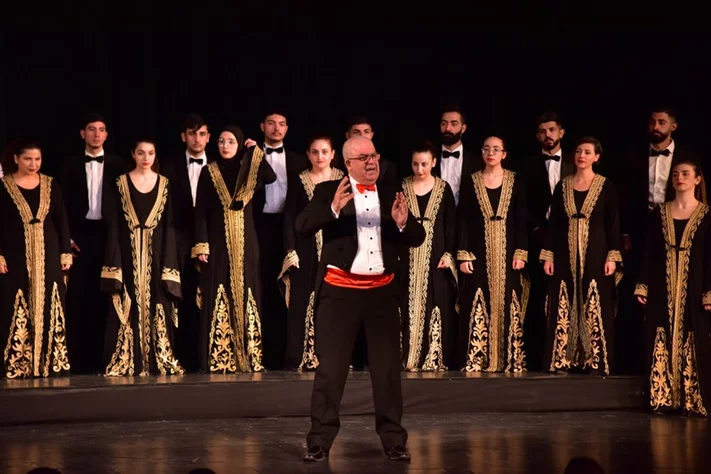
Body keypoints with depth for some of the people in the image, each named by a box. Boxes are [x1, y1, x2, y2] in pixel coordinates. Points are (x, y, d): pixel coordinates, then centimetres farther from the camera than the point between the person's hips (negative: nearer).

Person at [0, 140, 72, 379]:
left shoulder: (51, 186, 7)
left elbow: (62, 221, 8)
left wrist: (66, 252, 1)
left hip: (48, 257, 2)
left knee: (49, 311, 1)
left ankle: (50, 364, 4)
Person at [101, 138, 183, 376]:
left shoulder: (164, 184, 7)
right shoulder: (121, 183, 3)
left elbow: (169, 225, 5)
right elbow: (114, 224, -1)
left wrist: (169, 262, -5)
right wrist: (115, 263, -9)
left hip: (157, 253, 1)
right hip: (129, 253, -1)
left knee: (157, 308, 0)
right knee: (128, 309, -3)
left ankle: (160, 361, 4)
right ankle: (126, 363, -1)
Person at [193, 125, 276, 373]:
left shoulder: (249, 171, 8)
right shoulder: (209, 172, 3)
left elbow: (271, 177, -14)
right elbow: (201, 212, -1)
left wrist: (256, 152, -11)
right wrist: (201, 245, -9)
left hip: (245, 243, 2)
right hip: (218, 244, -2)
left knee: (245, 297, 1)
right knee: (218, 300, -5)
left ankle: (247, 357, 3)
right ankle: (218, 360, -5)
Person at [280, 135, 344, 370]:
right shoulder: (299, 182, 4)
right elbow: (289, 219, 2)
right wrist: (291, 251, -8)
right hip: (306, 251, 0)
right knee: (303, 304, -1)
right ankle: (301, 359, 1)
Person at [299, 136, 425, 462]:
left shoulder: (391, 195, 8)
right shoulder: (329, 191, -2)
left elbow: (418, 238, 5)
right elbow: (302, 226, -15)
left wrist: (403, 222, -16)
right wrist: (333, 208, -30)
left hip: (382, 291, 3)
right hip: (340, 290, -3)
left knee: (388, 367, 8)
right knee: (330, 366, 1)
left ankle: (394, 440, 16)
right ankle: (320, 441, 7)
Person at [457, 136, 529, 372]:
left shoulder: (515, 181, 4)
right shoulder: (471, 182, 5)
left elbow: (521, 219, 2)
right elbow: (464, 221, 2)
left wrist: (521, 252, -6)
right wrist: (463, 255, -5)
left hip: (507, 252, 0)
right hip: (479, 252, 0)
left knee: (507, 306, -1)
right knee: (477, 307, -3)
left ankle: (509, 360, 3)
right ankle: (476, 360, -1)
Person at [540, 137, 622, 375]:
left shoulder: (606, 187, 1)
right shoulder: (562, 186, 9)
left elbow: (613, 224, -1)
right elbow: (553, 223, 9)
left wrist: (612, 257, -9)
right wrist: (548, 256, 3)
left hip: (595, 256, -3)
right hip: (565, 257, 3)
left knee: (596, 311, -3)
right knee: (563, 312, 1)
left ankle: (595, 362, 1)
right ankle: (563, 361, 5)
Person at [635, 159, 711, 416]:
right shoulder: (660, 213, 9)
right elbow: (649, 252, 9)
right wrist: (642, 286, 2)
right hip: (662, 290, 3)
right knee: (662, 344, 2)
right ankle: (664, 398, 8)